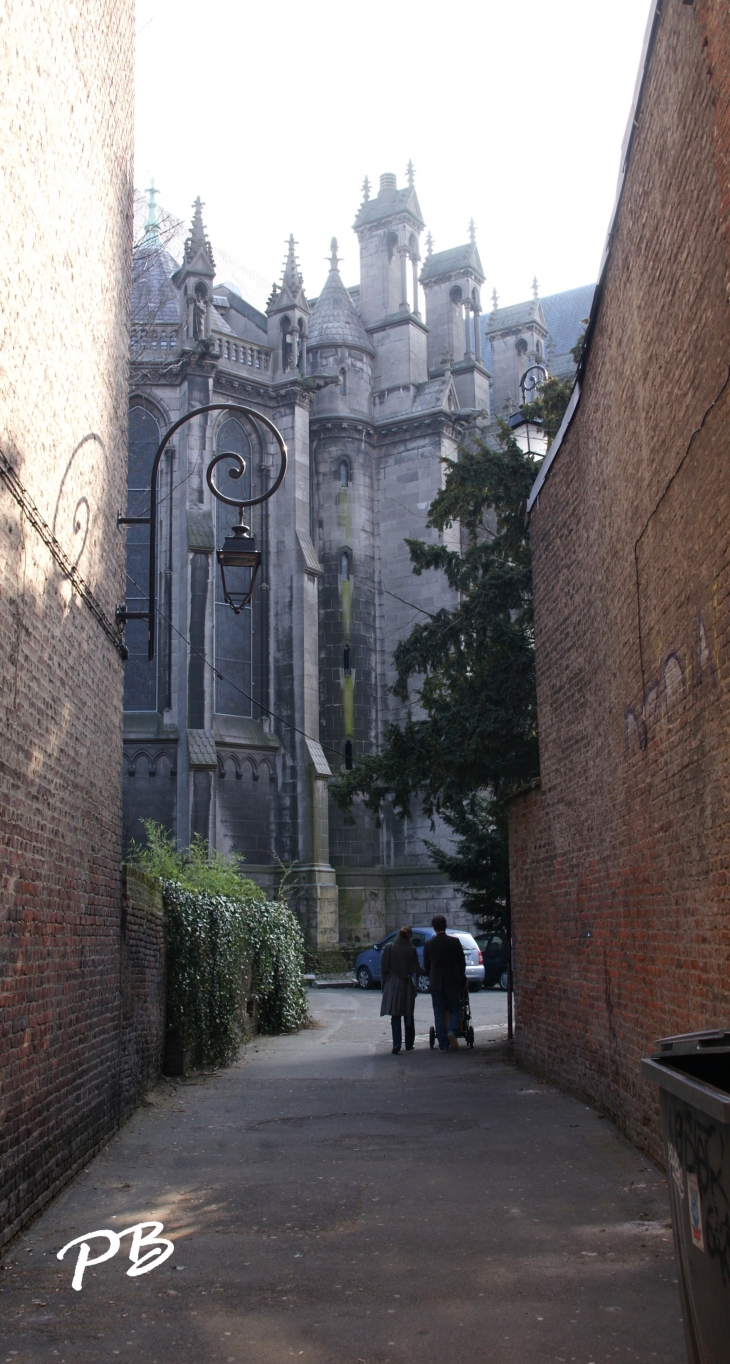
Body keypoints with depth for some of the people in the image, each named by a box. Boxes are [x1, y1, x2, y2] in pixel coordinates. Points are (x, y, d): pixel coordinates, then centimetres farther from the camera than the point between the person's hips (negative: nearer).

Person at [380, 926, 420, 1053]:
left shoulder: (389, 948, -4)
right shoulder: (411, 950, -5)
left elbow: (384, 967, -2)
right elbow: (416, 969, -4)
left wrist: (384, 984, 6)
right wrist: (414, 983, 14)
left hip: (392, 985, -1)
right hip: (407, 986, 1)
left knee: (395, 1016, 0)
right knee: (409, 1015, 15)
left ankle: (397, 1044, -15)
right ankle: (409, 1044, 22)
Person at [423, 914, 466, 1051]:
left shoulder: (429, 944, -2)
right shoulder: (454, 942, -5)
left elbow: (426, 966, 5)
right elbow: (462, 963, 2)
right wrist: (461, 978, 18)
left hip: (436, 983, 1)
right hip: (453, 982, 0)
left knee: (439, 1014, 6)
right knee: (455, 1010, 11)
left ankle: (443, 1045, 4)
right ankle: (452, 1031, -16)